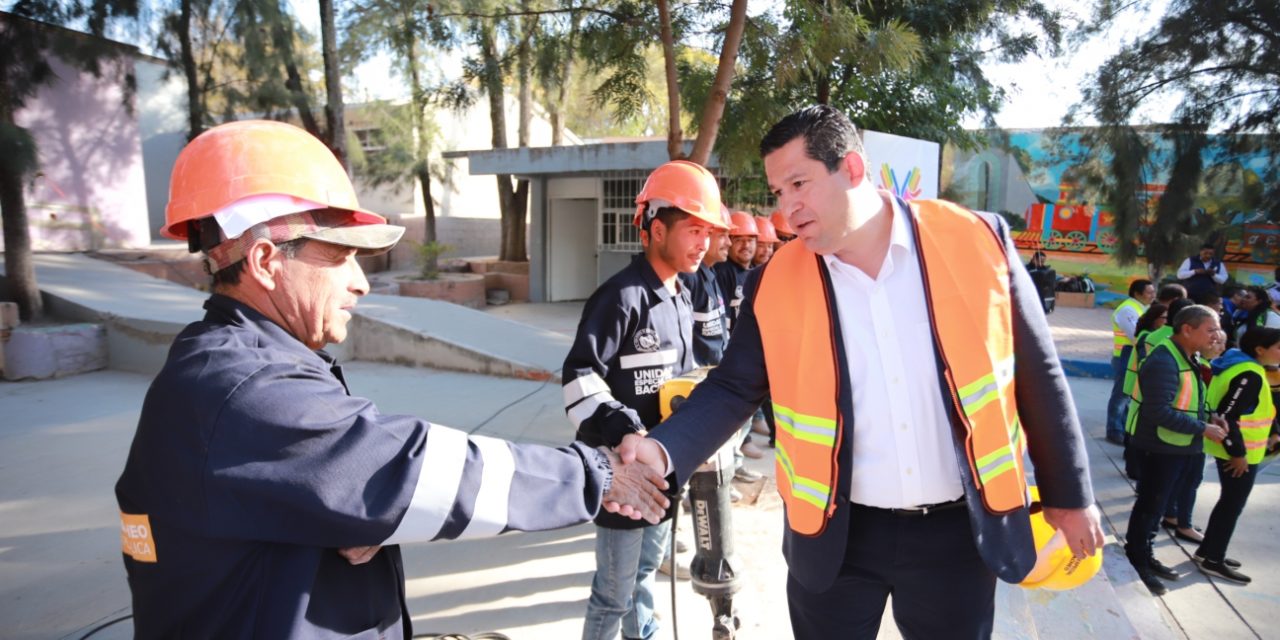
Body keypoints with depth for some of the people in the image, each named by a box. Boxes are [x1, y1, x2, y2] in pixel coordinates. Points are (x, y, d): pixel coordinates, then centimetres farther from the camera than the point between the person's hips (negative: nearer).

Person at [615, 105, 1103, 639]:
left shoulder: (978, 240, -8)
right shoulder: (775, 283, -7)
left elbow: (1037, 375, 0)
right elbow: (733, 388, -3)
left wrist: (1068, 493, 6)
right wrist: (662, 450, -20)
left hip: (958, 529, 0)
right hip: (837, 533, 1)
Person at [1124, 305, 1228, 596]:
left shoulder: (1187, 359, 10)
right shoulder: (1164, 361, -23)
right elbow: (1159, 411, -28)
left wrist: (1209, 417, 1)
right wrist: (1203, 429, -21)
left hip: (1180, 448, 10)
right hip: (1161, 449, -10)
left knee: (1156, 506, 19)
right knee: (1149, 507, 2)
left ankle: (1144, 556, 33)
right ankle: (1136, 563, 15)